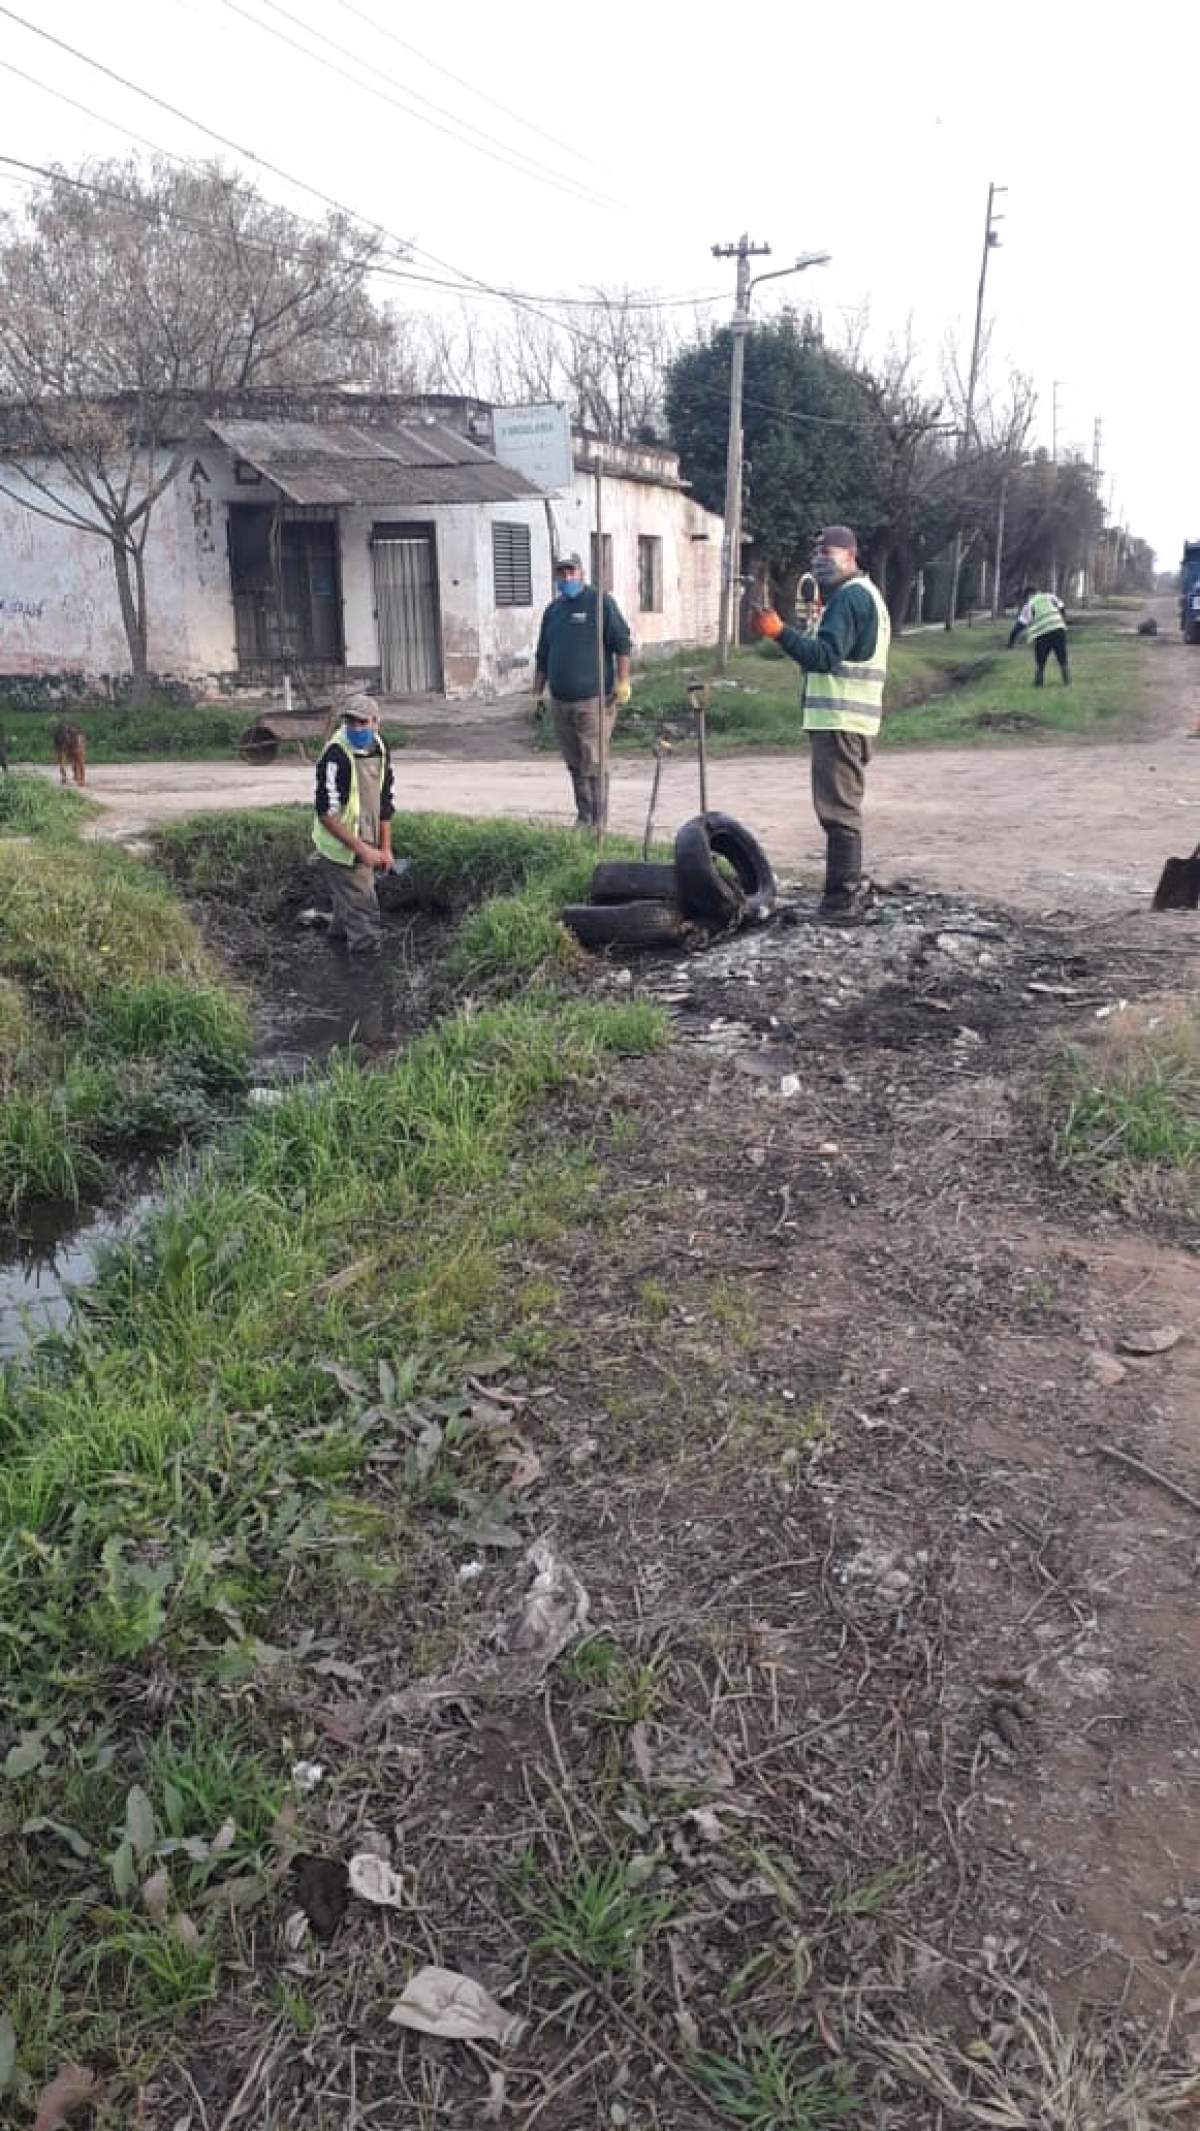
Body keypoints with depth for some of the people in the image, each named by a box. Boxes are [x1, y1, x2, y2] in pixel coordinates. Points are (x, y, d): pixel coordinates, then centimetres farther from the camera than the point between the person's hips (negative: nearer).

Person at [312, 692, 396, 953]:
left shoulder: (381, 750, 0)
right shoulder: (336, 756, -23)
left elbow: (385, 802, 11)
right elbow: (326, 814, -25)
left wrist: (385, 848, 9)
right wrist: (362, 848, -25)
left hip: (364, 847, 7)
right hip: (341, 850, -7)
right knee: (363, 911, -3)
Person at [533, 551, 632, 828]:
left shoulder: (601, 602, -2)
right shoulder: (553, 610, 16)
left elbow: (623, 643, -6)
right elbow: (543, 656, 21)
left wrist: (623, 683, -13)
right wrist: (537, 692, 18)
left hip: (594, 700, -6)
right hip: (560, 701, 6)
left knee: (593, 763, -7)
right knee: (574, 764, 10)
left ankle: (597, 822, -2)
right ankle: (583, 817, 20)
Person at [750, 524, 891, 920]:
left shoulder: (849, 597, -11)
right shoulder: (862, 594, 24)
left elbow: (825, 656, -24)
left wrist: (780, 631, -30)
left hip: (839, 721, -11)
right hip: (847, 720, 11)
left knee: (838, 810, -10)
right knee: (844, 809, 16)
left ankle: (843, 897, -9)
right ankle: (850, 891, 22)